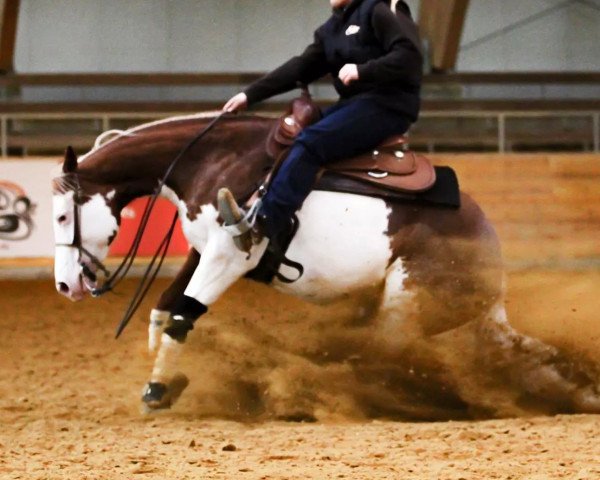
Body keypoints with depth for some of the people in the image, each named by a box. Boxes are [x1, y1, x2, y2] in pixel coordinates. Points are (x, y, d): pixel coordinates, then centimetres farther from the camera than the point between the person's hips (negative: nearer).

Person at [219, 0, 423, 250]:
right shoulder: (333, 28, 18)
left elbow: (409, 54, -18)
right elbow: (302, 67, 17)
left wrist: (362, 70, -27)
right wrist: (250, 95, 11)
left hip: (387, 106, -10)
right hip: (353, 103, 10)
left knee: (310, 142, -26)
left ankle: (262, 225, -37)